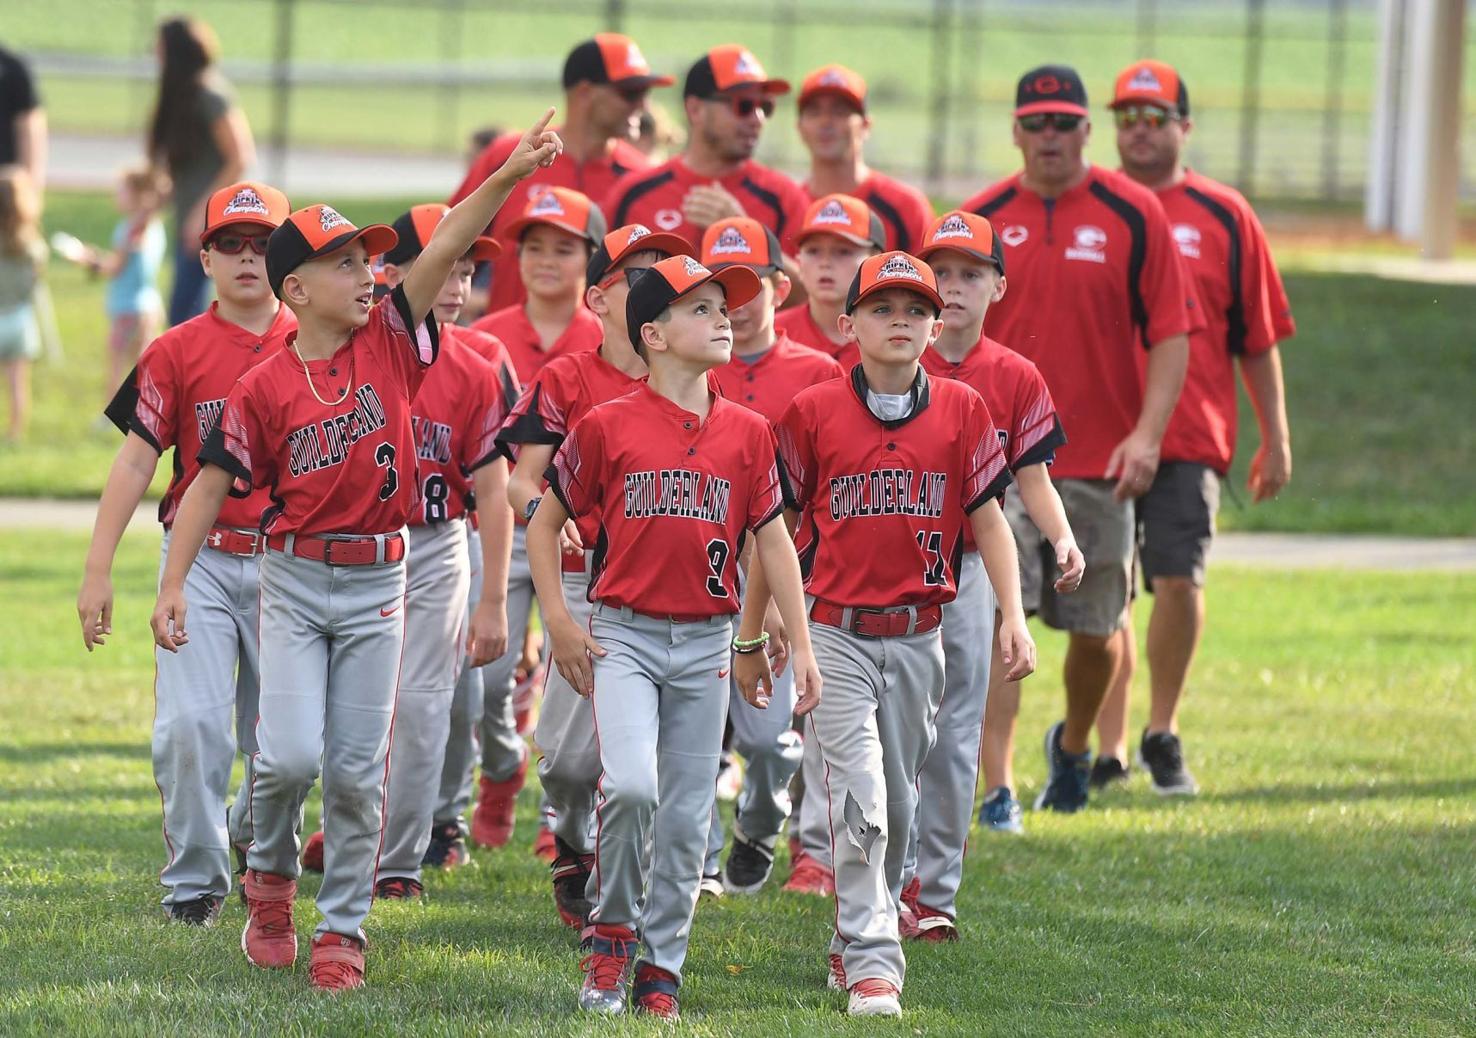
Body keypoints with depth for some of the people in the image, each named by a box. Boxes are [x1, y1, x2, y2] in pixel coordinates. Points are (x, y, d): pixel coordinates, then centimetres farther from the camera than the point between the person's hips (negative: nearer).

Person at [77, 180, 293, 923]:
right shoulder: (177, 352, -1)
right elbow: (137, 459, -2)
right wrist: (98, 572, -6)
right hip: (201, 559, -1)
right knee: (191, 723, -12)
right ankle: (194, 882, 0)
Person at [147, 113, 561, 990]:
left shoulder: (390, 343, -1)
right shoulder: (265, 388, -4)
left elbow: (444, 250, -10)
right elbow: (212, 484, -1)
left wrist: (510, 176, -22)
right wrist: (172, 585, -8)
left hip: (379, 582, 2)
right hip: (296, 579, -2)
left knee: (357, 768, 4)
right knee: (291, 753, -11)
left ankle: (343, 929, 14)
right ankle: (270, 876, 18)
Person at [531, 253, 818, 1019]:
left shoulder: (747, 433, 4)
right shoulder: (607, 427, -4)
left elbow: (773, 540, 9)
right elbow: (544, 524, 6)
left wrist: (801, 645, 4)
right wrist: (559, 624, -2)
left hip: (706, 640, 3)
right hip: (623, 634, -3)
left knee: (686, 816, 4)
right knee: (630, 784, -21)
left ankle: (659, 972, 14)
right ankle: (612, 931, 2)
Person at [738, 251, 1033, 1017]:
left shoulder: (962, 411, 3)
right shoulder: (812, 413, -2)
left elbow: (988, 521, 6)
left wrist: (1013, 616, -5)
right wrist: (749, 638, 8)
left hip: (917, 638, 3)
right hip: (834, 632, -3)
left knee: (898, 801, 12)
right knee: (860, 798, -13)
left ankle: (852, 945, 29)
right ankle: (872, 965, -13)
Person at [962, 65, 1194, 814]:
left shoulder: (1133, 216, 0)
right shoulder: (978, 221, 4)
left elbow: (1171, 334, 0)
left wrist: (1147, 433, -11)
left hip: (1100, 463, 0)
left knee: (1096, 631, 10)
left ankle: (1074, 745, 38)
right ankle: (990, 786, -13)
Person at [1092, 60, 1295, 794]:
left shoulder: (1224, 217, 7)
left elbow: (1259, 338, 9)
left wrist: (1275, 438, 8)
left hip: (1189, 437, -1)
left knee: (1178, 580, -12)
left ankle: (1163, 733, 7)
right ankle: (1108, 748, 12)